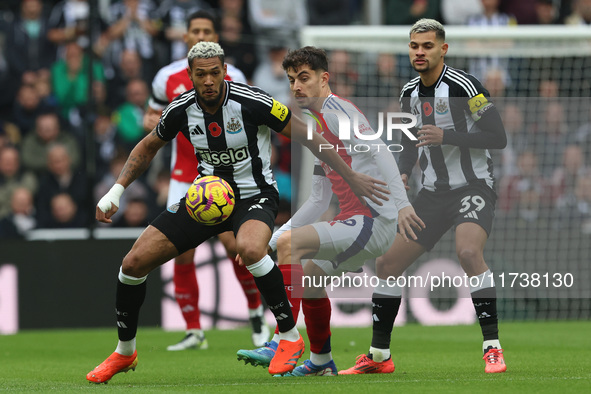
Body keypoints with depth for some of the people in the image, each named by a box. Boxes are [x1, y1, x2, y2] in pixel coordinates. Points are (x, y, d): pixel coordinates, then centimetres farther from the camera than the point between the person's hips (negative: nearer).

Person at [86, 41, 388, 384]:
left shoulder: (251, 102, -20)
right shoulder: (182, 109, -7)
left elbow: (308, 137, -11)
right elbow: (149, 146, 14)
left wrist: (352, 178, -10)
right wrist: (117, 190, 3)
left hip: (254, 196, -5)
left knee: (249, 248, -40)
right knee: (134, 262, -6)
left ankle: (290, 336, -19)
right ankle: (124, 353, 17)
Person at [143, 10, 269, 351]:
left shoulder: (232, 78, -1)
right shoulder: (168, 77, 3)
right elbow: (152, 115, 15)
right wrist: (151, 122, -7)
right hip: (185, 178, 2)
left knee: (233, 242, -16)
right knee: (182, 254, -3)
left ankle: (257, 312, 6)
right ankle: (194, 332, 8)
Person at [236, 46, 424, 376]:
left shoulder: (335, 109, -8)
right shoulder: (319, 127, 22)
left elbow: (379, 151, -23)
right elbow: (319, 201, 25)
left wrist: (401, 202, -35)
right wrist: (269, 240, 19)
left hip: (372, 222, -11)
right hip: (359, 223, 11)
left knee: (290, 243, -22)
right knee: (308, 276, 25)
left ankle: (284, 344, -24)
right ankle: (321, 362, 38)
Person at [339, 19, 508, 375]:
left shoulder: (463, 85, -15)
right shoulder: (410, 92, 7)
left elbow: (498, 138, -17)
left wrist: (448, 136, -26)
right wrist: (404, 173, 5)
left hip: (474, 186, -7)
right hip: (435, 192, 7)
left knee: (468, 251, -33)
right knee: (388, 263, 3)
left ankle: (493, 348, -26)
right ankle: (378, 356, 16)